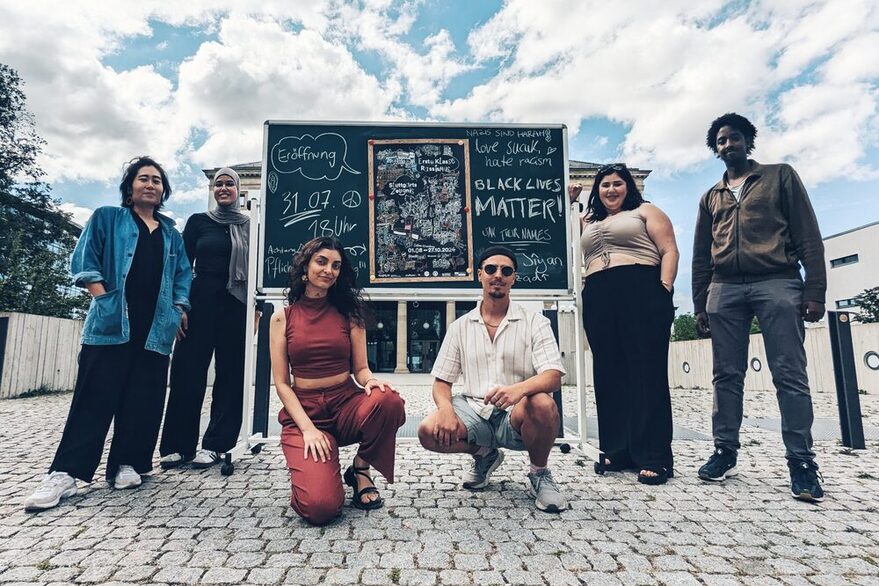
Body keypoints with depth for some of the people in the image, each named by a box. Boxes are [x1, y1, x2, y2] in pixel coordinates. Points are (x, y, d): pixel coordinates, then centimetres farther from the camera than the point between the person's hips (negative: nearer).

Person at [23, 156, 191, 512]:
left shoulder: (172, 235, 19)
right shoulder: (107, 219, 11)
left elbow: (182, 276, 17)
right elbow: (85, 262, 3)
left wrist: (179, 310, 3)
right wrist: (104, 300, -8)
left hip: (156, 328, 3)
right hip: (111, 323, -3)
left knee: (143, 400, 4)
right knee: (95, 398, -5)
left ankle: (126, 463, 15)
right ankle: (64, 473, 1)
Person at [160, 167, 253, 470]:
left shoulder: (248, 225, 9)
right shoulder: (198, 221, 9)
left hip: (236, 306, 0)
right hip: (201, 302, 0)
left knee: (230, 374, 1)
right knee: (187, 372, 1)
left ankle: (215, 445, 11)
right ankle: (179, 445, 12)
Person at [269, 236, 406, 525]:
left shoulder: (348, 313, 6)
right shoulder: (282, 318, 3)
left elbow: (360, 369, 4)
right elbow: (281, 383, -1)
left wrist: (371, 381, -21)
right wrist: (308, 428, -14)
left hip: (347, 403, 2)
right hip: (304, 410, -2)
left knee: (389, 401, -34)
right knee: (320, 507, -25)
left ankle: (360, 470, -3)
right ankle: (311, 469, 14)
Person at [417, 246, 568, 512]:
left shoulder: (534, 322, 0)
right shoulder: (460, 326, 8)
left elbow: (554, 377, -12)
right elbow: (441, 381, 7)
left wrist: (519, 388, -35)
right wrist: (445, 409, -18)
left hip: (516, 416, -2)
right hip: (474, 413, 3)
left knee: (542, 404, -35)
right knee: (429, 431, -25)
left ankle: (539, 473, -2)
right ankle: (484, 455, 10)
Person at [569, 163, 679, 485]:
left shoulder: (646, 211, 13)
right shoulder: (588, 221, 27)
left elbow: (669, 250, 3)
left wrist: (664, 288, -12)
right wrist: (569, 202, 19)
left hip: (642, 292, -5)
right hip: (598, 299, 5)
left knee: (647, 372, -7)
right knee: (609, 374, 4)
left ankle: (653, 456, -3)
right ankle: (618, 450, 12)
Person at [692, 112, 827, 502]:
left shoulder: (780, 177, 13)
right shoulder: (710, 197, 22)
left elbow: (808, 236, 4)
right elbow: (701, 256, 18)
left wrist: (815, 290, -6)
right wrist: (700, 305, 10)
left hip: (777, 283, -3)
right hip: (724, 289, 3)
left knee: (790, 375, -6)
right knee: (727, 376, 2)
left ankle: (801, 462, 0)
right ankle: (725, 452, 7)